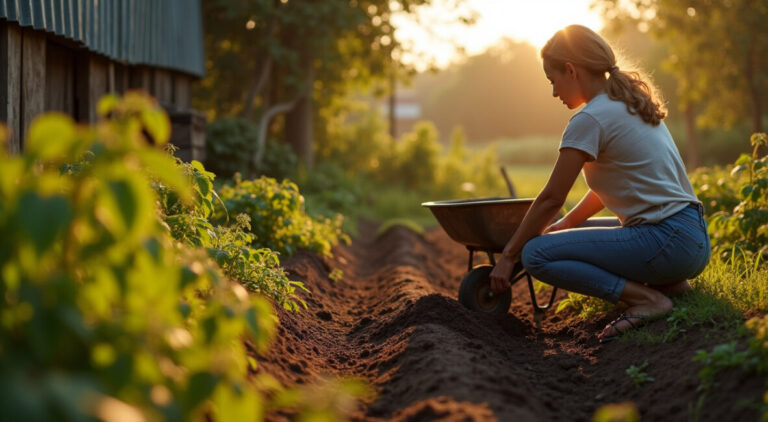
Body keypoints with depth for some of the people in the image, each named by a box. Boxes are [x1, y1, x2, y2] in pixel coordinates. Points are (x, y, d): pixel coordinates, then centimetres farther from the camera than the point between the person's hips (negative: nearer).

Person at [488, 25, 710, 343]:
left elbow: (551, 199, -8)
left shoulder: (591, 119, -12)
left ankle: (645, 298, -14)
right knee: (573, 235, 26)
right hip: (693, 236, 10)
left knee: (536, 254, -12)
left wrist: (508, 255, 1)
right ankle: (667, 282, 9)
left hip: (669, 243, -10)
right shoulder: (630, 104, 16)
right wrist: (565, 224, 20)